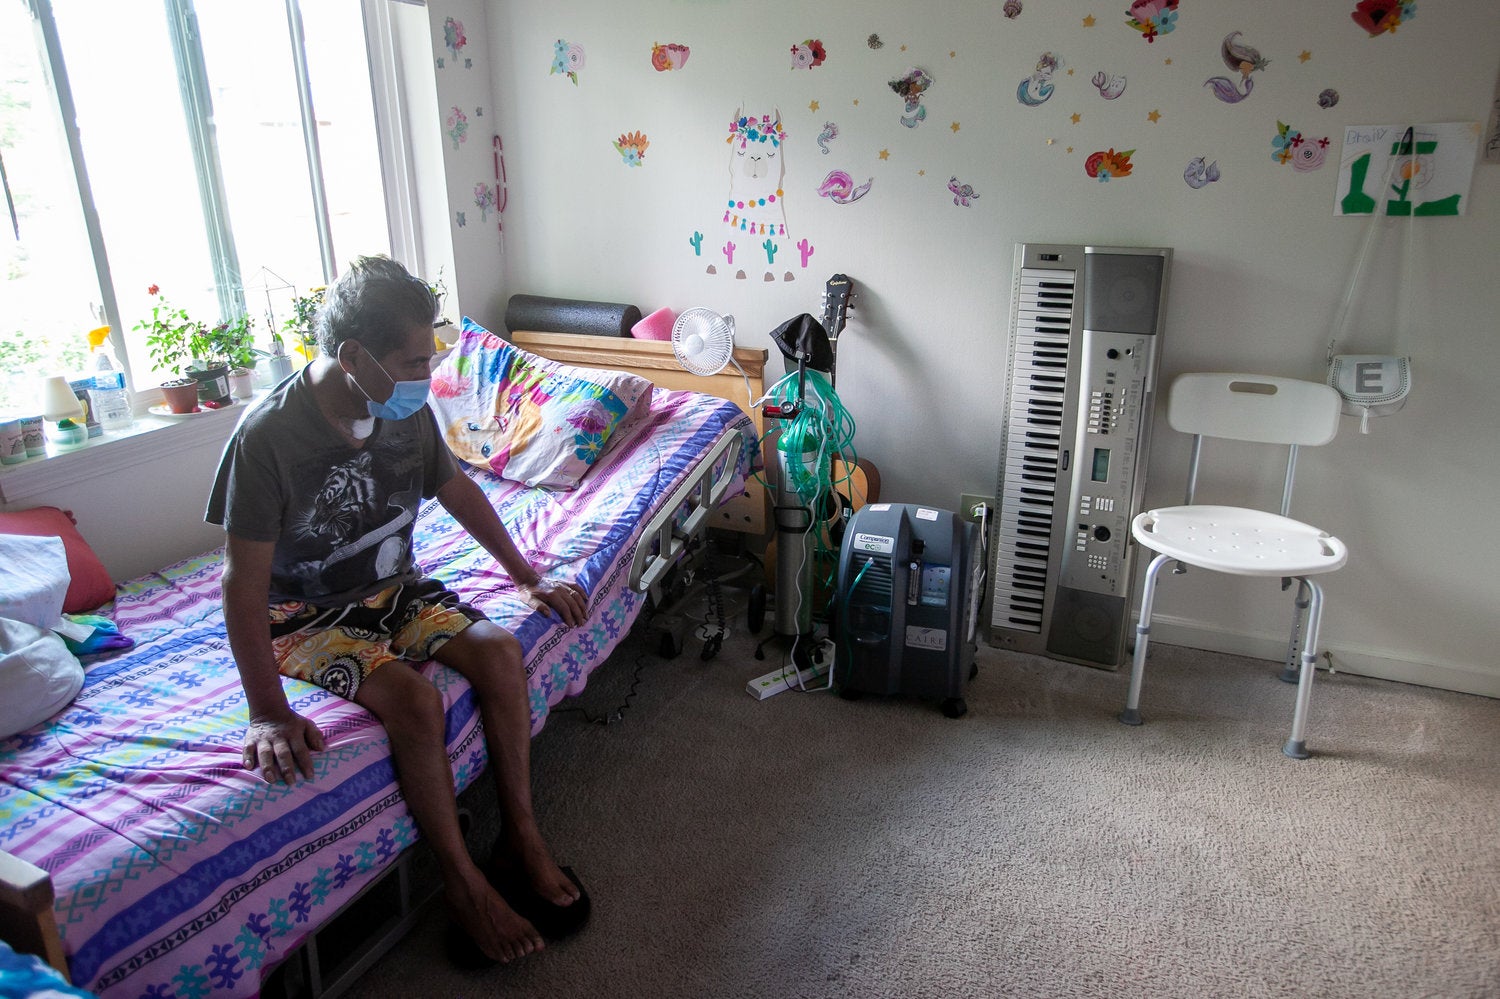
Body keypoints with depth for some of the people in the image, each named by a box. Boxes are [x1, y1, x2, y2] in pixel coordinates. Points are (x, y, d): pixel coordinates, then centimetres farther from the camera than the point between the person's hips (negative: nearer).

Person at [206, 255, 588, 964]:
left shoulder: (405, 411, -7)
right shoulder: (267, 436, -25)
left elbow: (456, 490, 9)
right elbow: (244, 581, -22)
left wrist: (528, 579, 11)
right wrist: (268, 713, -25)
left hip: (392, 588, 5)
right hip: (306, 614, -5)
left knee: (497, 648, -20)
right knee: (413, 698, -30)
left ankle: (521, 839, -6)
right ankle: (462, 881, -11)